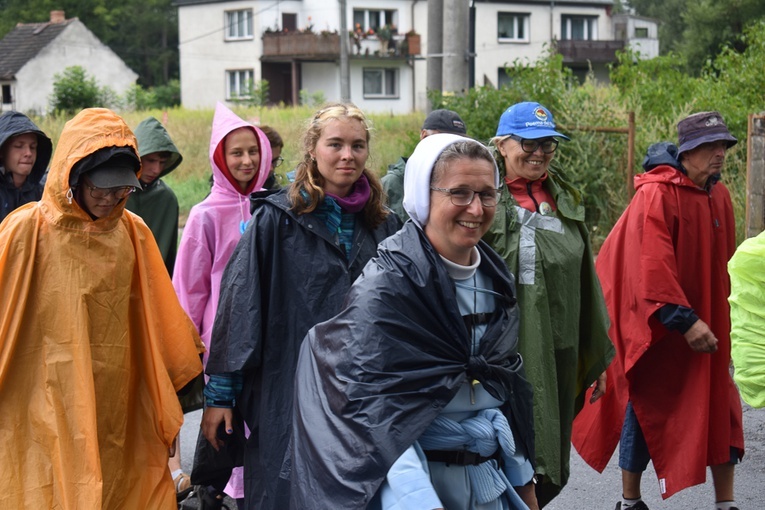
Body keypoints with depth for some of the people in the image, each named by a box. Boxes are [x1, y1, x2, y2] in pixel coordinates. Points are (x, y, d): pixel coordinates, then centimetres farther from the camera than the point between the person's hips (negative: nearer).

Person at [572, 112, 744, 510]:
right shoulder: (656, 195, -17)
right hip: (657, 326, -7)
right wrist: (685, 320, -26)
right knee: (647, 407, 5)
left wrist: (718, 318, 14)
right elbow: (653, 268, -23)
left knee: (721, 407, 5)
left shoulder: (719, 195, 7)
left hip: (705, 323, 7)